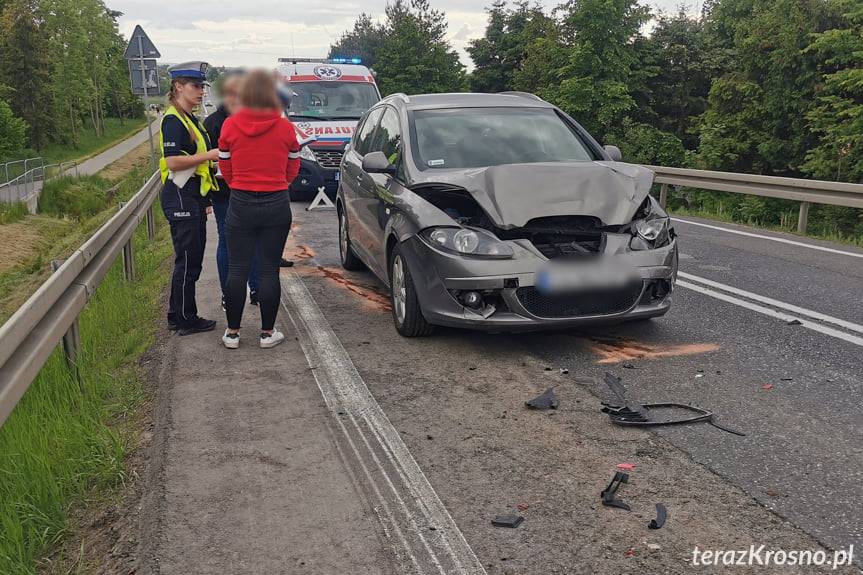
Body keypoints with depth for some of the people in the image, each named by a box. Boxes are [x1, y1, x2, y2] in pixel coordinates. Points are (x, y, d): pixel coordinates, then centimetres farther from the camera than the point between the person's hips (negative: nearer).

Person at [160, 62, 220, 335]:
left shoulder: (190, 119, 18)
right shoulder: (173, 120, -12)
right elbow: (173, 162, -22)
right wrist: (211, 155, -18)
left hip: (193, 197, 10)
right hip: (180, 197, -10)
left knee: (192, 259, 14)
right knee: (187, 261, -4)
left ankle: (177, 315, 23)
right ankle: (186, 320, 6)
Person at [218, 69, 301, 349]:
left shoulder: (230, 125, -5)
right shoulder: (285, 127, -6)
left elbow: (225, 168, 5)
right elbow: (293, 170, 5)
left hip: (241, 203, 0)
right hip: (276, 204, 0)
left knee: (237, 270, 8)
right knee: (269, 270, 6)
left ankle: (232, 332, 15)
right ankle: (268, 332, 14)